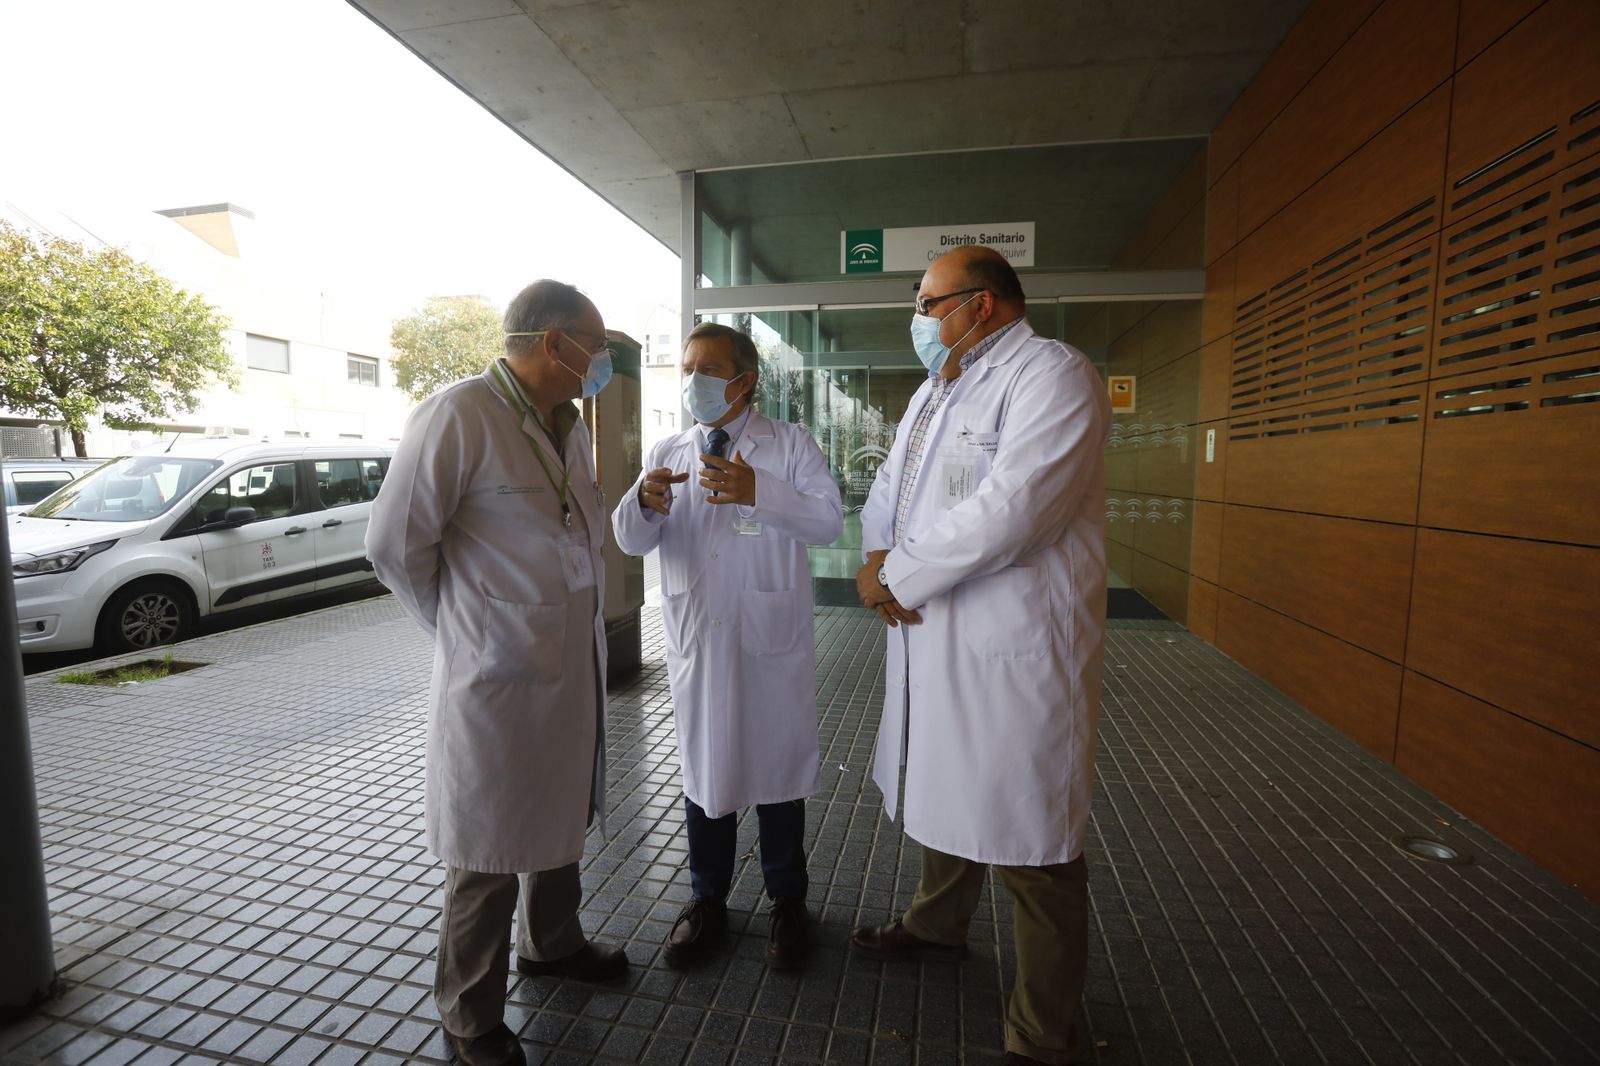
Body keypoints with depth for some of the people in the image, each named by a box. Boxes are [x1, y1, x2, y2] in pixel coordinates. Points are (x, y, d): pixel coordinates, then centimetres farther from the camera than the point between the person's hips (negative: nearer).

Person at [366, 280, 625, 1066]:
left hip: (574, 663, 8)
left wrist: (575, 619, 9)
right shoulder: (458, 415, -16)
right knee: (489, 851, 10)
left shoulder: (568, 423, 7)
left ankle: (552, 943, 49)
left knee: (560, 817, 24)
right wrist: (465, 627, -1)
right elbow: (394, 542, -12)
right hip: (497, 675, -7)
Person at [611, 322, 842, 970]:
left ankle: (786, 899, 34)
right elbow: (632, 541, 0)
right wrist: (643, 502, -23)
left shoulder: (789, 444, -2)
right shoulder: (668, 453, 8)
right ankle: (708, 898, 37)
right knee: (703, 765, 15)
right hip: (696, 640, 3)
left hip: (772, 637, -2)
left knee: (778, 764, 11)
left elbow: (828, 521, -14)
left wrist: (758, 492, -30)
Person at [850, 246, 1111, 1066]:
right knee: (944, 791, 25)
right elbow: (890, 485, 16)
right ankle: (937, 924, 50)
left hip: (1011, 649, -9)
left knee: (1028, 842, 4)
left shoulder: (1051, 374, -13)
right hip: (932, 633, 9)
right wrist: (876, 559, -5)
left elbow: (1007, 511, -25)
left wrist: (896, 581, -15)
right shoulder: (936, 389, 17)